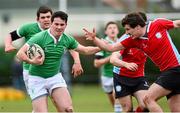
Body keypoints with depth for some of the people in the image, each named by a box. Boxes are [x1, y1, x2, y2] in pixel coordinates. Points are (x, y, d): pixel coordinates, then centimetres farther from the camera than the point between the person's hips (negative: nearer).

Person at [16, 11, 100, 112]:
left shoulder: (67, 40, -3)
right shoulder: (40, 37, -18)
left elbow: (85, 50, 12)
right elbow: (20, 53, -22)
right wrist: (31, 61, -39)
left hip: (55, 77, 4)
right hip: (37, 79, -4)